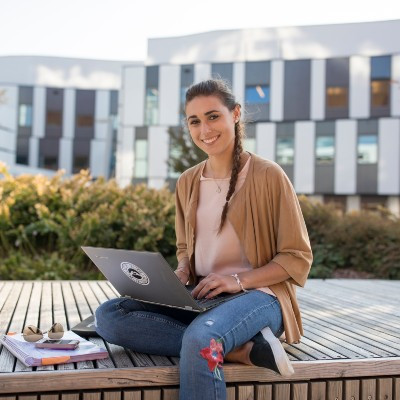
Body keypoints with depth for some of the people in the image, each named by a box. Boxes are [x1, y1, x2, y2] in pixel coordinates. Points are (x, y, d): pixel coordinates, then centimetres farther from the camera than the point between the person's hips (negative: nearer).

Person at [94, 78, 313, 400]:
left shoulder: (268, 175, -6)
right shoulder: (188, 183, 9)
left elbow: (297, 259, -5)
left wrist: (240, 280, -19)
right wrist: (180, 275, -3)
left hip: (259, 294, -7)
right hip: (201, 298, 7)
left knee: (200, 338, -40)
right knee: (108, 316, -18)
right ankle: (244, 349, -21)